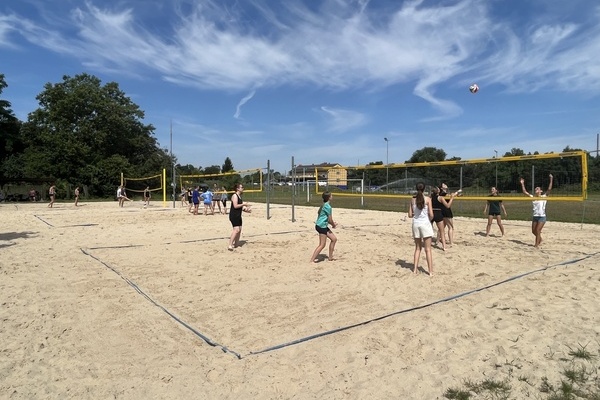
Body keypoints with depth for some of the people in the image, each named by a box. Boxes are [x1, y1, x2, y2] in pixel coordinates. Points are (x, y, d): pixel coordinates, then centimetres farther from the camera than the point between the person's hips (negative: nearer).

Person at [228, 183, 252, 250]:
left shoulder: (240, 196, 16)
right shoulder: (234, 196, -13)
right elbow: (235, 206, -22)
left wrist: (246, 209, 9)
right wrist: (244, 204, -17)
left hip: (238, 216, 10)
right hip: (233, 215, -10)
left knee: (239, 230, 12)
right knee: (236, 229, -18)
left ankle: (236, 244, 24)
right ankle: (230, 245, -18)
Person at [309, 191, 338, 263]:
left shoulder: (324, 205, 13)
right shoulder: (328, 206, -17)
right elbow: (330, 219, -14)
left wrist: (332, 223, 12)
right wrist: (333, 225, 5)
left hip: (324, 226, 10)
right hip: (321, 226, -10)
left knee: (334, 239, 15)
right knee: (322, 245, -6)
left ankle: (330, 257, 23)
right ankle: (312, 259, -4)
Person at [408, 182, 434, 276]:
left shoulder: (413, 200, 2)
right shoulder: (428, 199, -8)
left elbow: (410, 215, 2)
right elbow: (431, 215, -10)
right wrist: (429, 220, 10)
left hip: (416, 224, 4)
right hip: (425, 223, -3)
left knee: (417, 248, 16)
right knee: (428, 249, 3)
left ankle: (415, 269, 16)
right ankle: (431, 271, 6)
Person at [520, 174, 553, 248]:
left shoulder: (544, 197, -2)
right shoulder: (533, 197, 9)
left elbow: (549, 189, -15)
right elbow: (524, 192, 8)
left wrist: (551, 180, -20)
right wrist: (522, 184, 4)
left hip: (542, 216, -5)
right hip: (535, 216, 5)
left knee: (537, 231, -9)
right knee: (533, 231, 12)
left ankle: (536, 245, 0)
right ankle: (540, 239, 40)